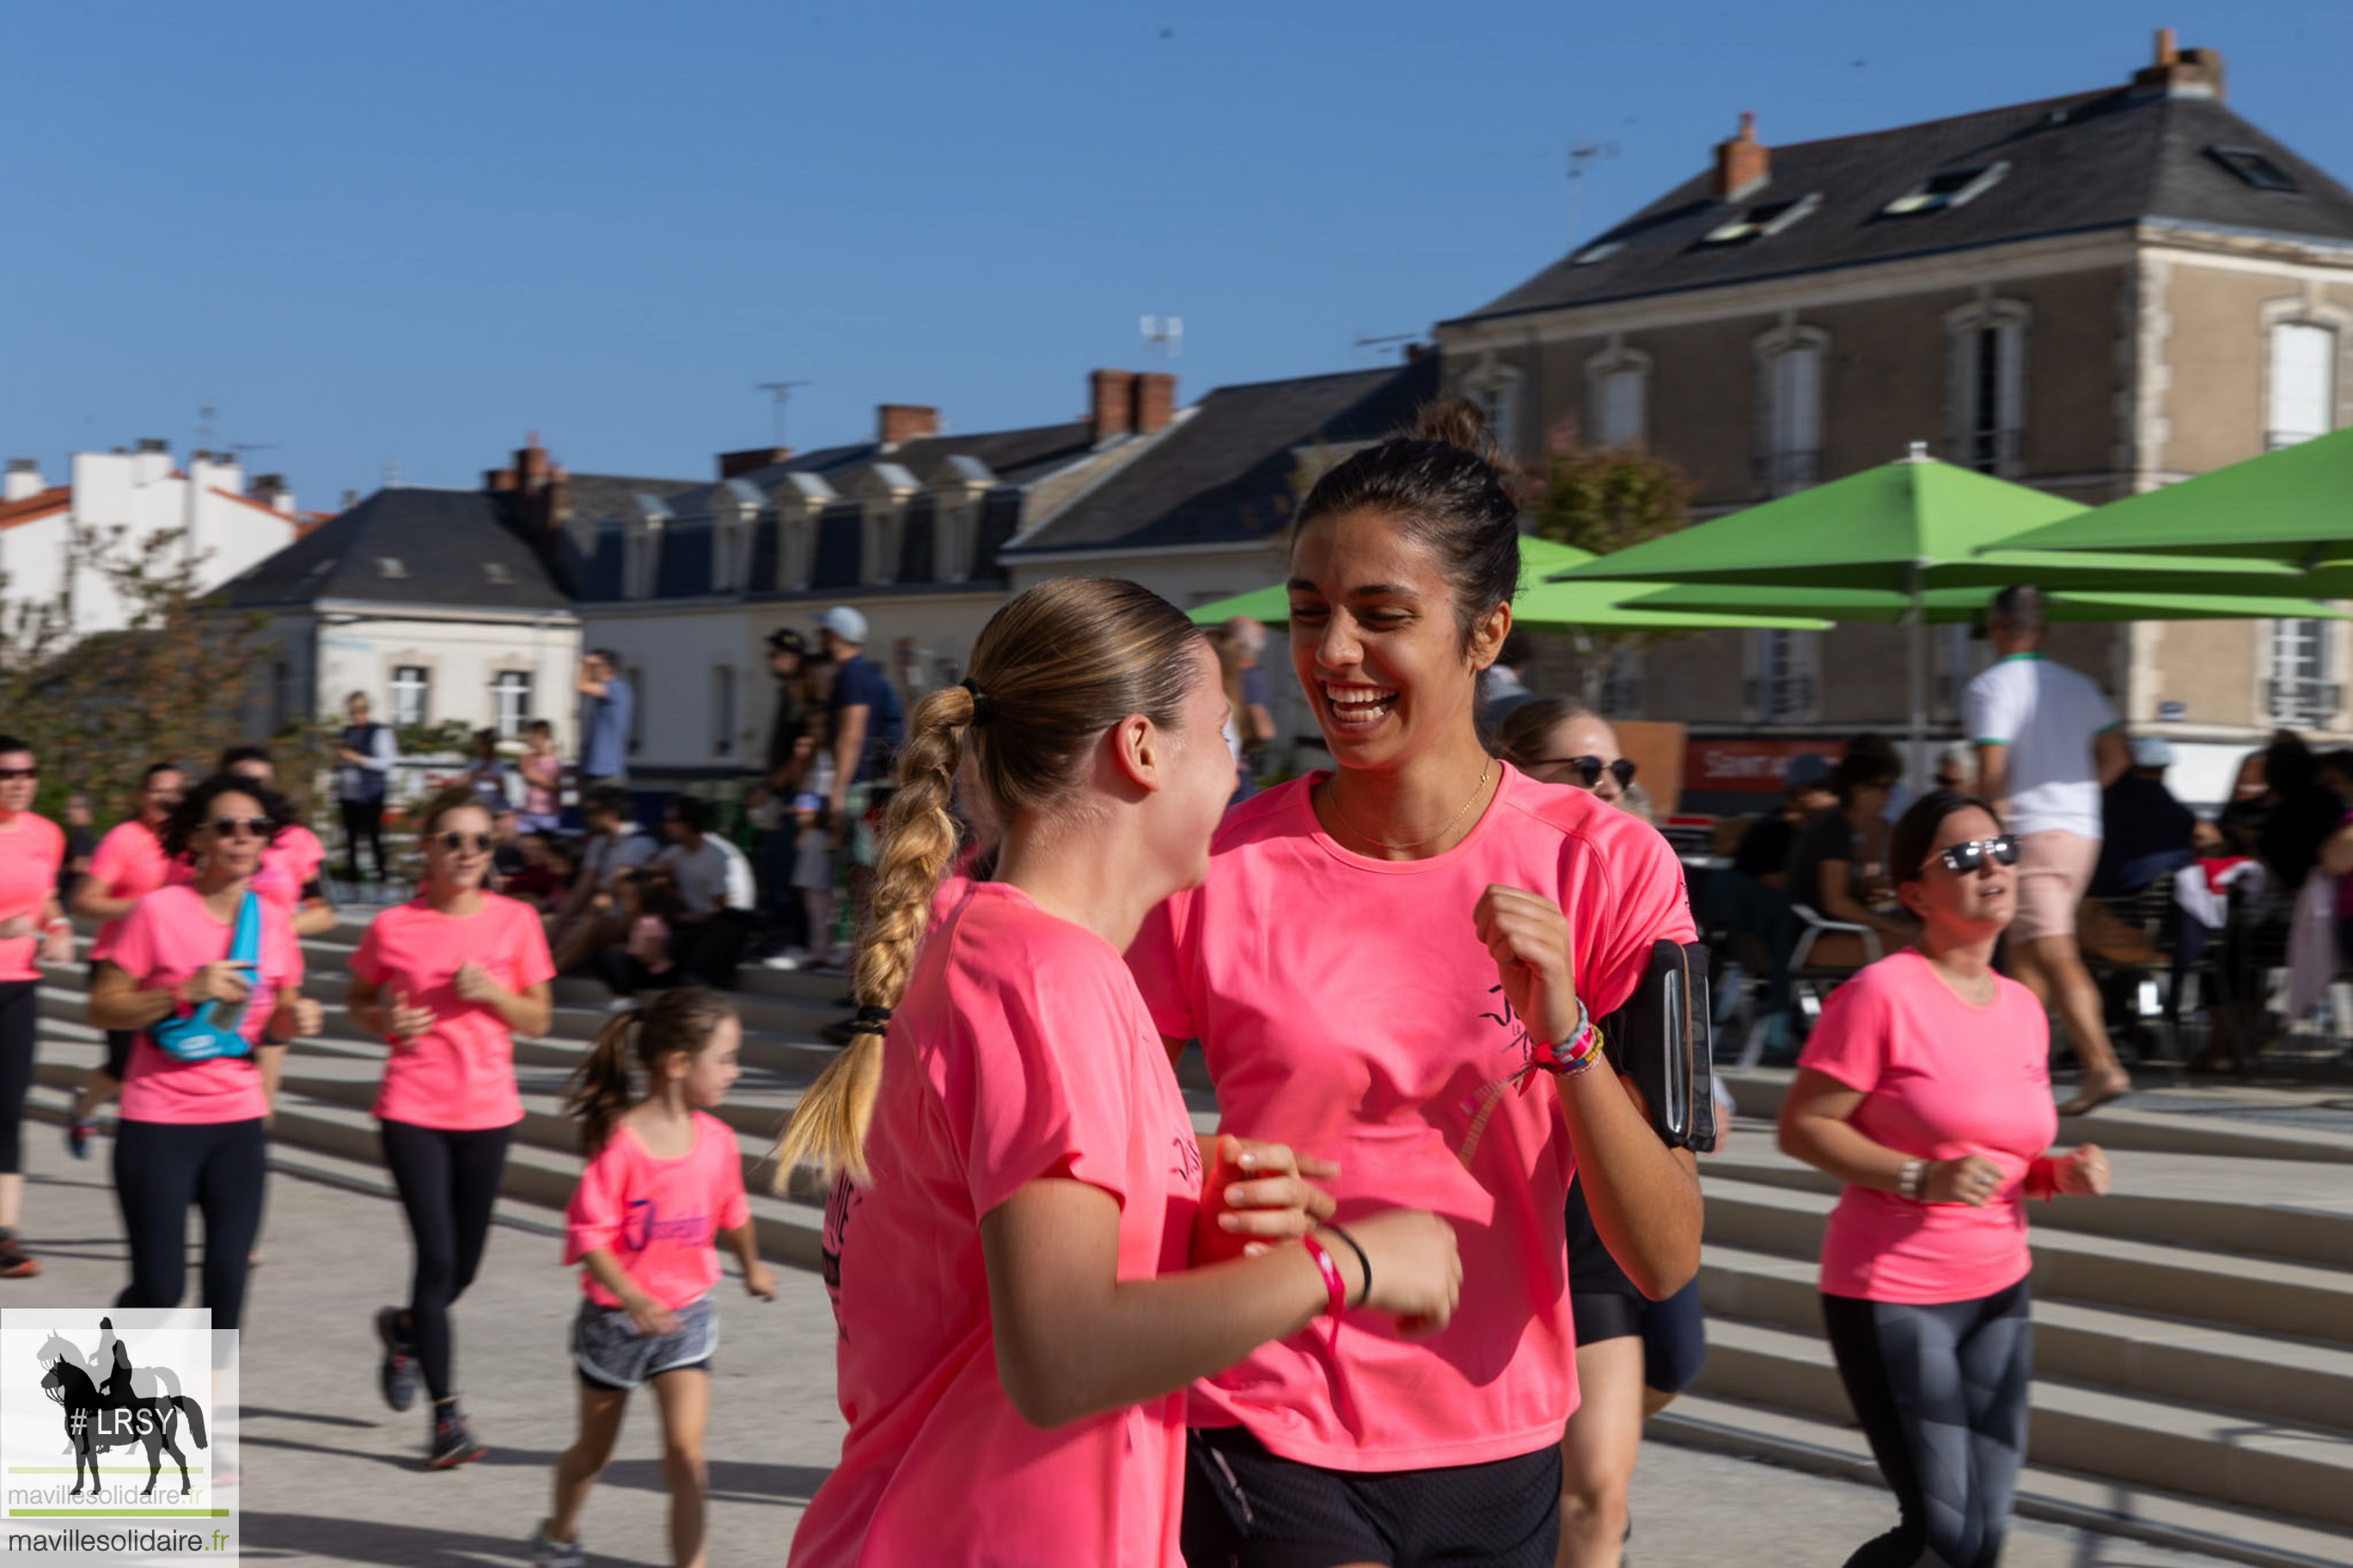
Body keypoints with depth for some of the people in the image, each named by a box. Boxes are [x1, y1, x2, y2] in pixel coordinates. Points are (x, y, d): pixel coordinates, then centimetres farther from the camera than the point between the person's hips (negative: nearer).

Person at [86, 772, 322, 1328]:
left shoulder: (273, 919, 4)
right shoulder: (159, 911, -9)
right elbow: (102, 1009, -8)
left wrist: (291, 1020, -6)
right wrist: (186, 992, -21)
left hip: (240, 1125, 4)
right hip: (159, 1125, -4)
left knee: (229, 1284, 0)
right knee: (160, 1286, -3)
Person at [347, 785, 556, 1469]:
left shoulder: (514, 921, -1)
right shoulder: (394, 926, -4)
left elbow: (537, 1021, 4)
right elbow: (357, 1000, 11)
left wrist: (493, 994, -15)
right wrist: (384, 1021, -10)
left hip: (487, 1110, 2)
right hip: (412, 1109, -2)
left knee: (465, 1260, 11)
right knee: (437, 1254, -9)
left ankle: (405, 1327, 45)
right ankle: (447, 1414, 0)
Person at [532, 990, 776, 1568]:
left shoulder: (716, 1139, -5)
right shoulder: (619, 1140, -22)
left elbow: (731, 1212, 15)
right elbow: (589, 1235, -22)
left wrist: (752, 1265, 30)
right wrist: (634, 1298, -33)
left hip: (688, 1314, 3)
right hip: (615, 1318, -3)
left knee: (685, 1448, -11)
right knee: (595, 1451, 17)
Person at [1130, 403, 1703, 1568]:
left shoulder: (1604, 866, -7)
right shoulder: (1217, 870, -7)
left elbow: (1666, 1261, -10)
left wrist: (1565, 1035, -23)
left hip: (1498, 1446, 2)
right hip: (1269, 1440, -2)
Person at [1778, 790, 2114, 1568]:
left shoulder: (2023, 1009, 7)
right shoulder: (1882, 994, -14)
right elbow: (1802, 1127, -13)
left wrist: (2060, 1174, -2)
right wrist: (1920, 1179, -24)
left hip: (1999, 1295, 7)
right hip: (1891, 1296, -7)